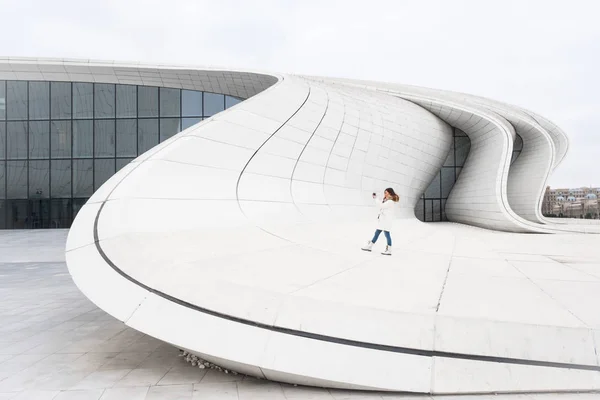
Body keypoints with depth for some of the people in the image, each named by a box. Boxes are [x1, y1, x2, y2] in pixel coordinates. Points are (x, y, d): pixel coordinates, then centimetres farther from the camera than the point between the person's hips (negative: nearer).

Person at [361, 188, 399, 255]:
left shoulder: (390, 202, -16)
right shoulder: (386, 201, 16)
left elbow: (381, 205, -21)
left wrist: (376, 198, -15)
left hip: (386, 221, -10)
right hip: (382, 220, 10)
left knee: (387, 233, -6)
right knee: (377, 233, 15)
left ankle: (389, 250, -1)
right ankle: (370, 246, 24)